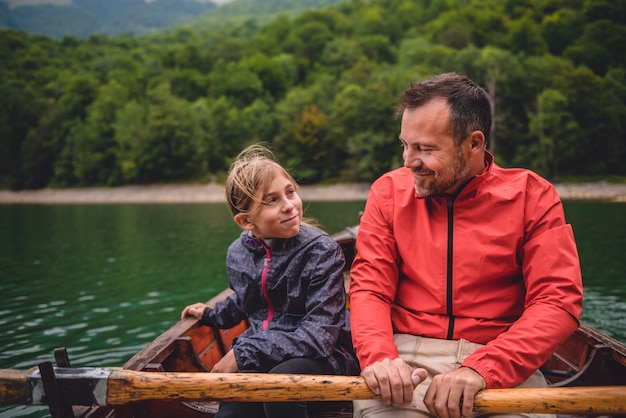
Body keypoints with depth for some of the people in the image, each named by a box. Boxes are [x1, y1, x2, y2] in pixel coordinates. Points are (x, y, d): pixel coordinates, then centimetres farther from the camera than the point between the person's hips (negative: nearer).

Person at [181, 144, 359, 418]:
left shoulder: (321, 251, -14)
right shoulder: (238, 254, 3)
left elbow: (318, 335, -22)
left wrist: (243, 354, -22)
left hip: (321, 357, -3)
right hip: (258, 362, 3)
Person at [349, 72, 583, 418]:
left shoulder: (531, 196, 1)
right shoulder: (389, 191, 6)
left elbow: (559, 300, -7)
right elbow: (370, 287, 2)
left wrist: (481, 369, -21)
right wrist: (379, 357, -19)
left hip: (500, 362, 1)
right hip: (406, 354, 0)